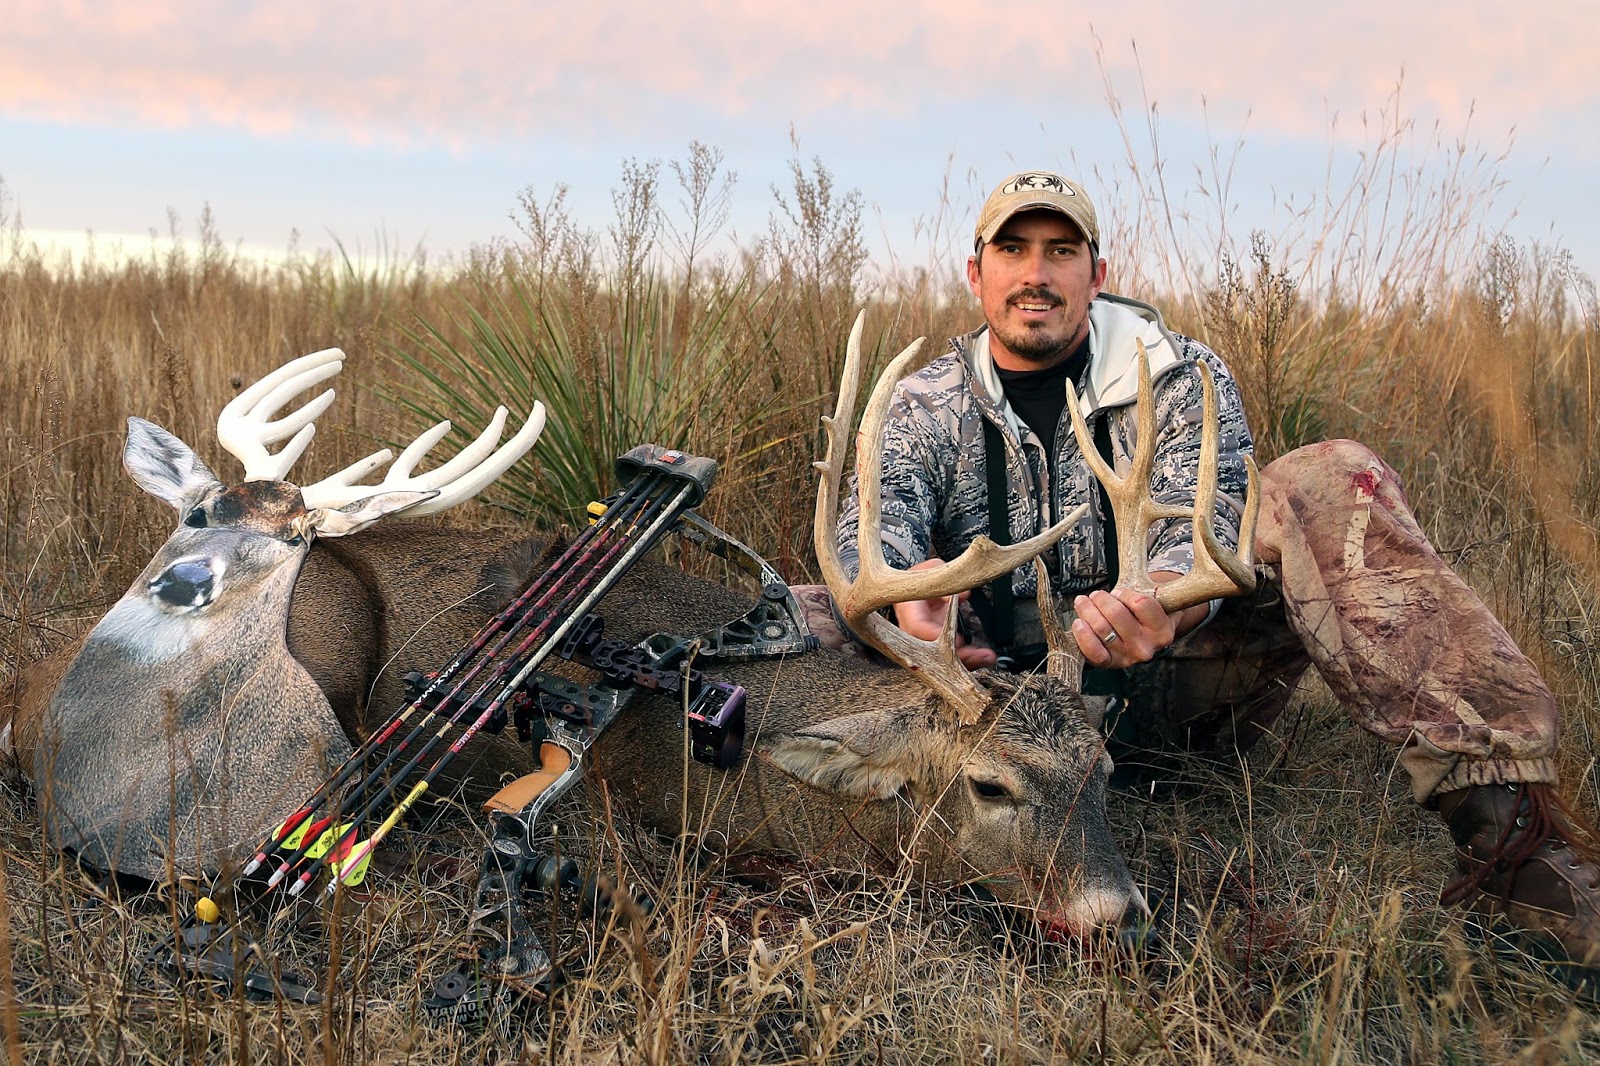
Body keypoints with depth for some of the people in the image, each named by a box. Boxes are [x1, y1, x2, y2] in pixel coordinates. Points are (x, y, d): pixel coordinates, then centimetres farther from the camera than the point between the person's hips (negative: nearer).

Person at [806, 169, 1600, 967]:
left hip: (1171, 690, -1)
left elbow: (1206, 512, -15)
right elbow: (873, 520, -11)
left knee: (1331, 482, -27)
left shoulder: (1180, 376, 3)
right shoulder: (925, 404, 7)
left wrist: (1172, 596, -42)